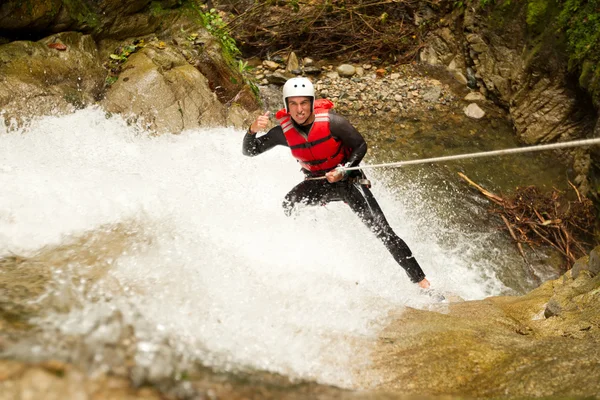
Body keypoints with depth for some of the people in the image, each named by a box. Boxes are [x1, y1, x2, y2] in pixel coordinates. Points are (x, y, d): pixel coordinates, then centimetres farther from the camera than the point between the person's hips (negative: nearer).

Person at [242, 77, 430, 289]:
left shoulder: (331, 121, -23)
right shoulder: (283, 131, -14)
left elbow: (360, 146, -11)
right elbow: (249, 151, -6)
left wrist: (344, 172, -25)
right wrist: (253, 129, -27)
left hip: (349, 178, -4)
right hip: (317, 182, 4)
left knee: (381, 229, -14)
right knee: (289, 203, -25)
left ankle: (421, 281, -12)